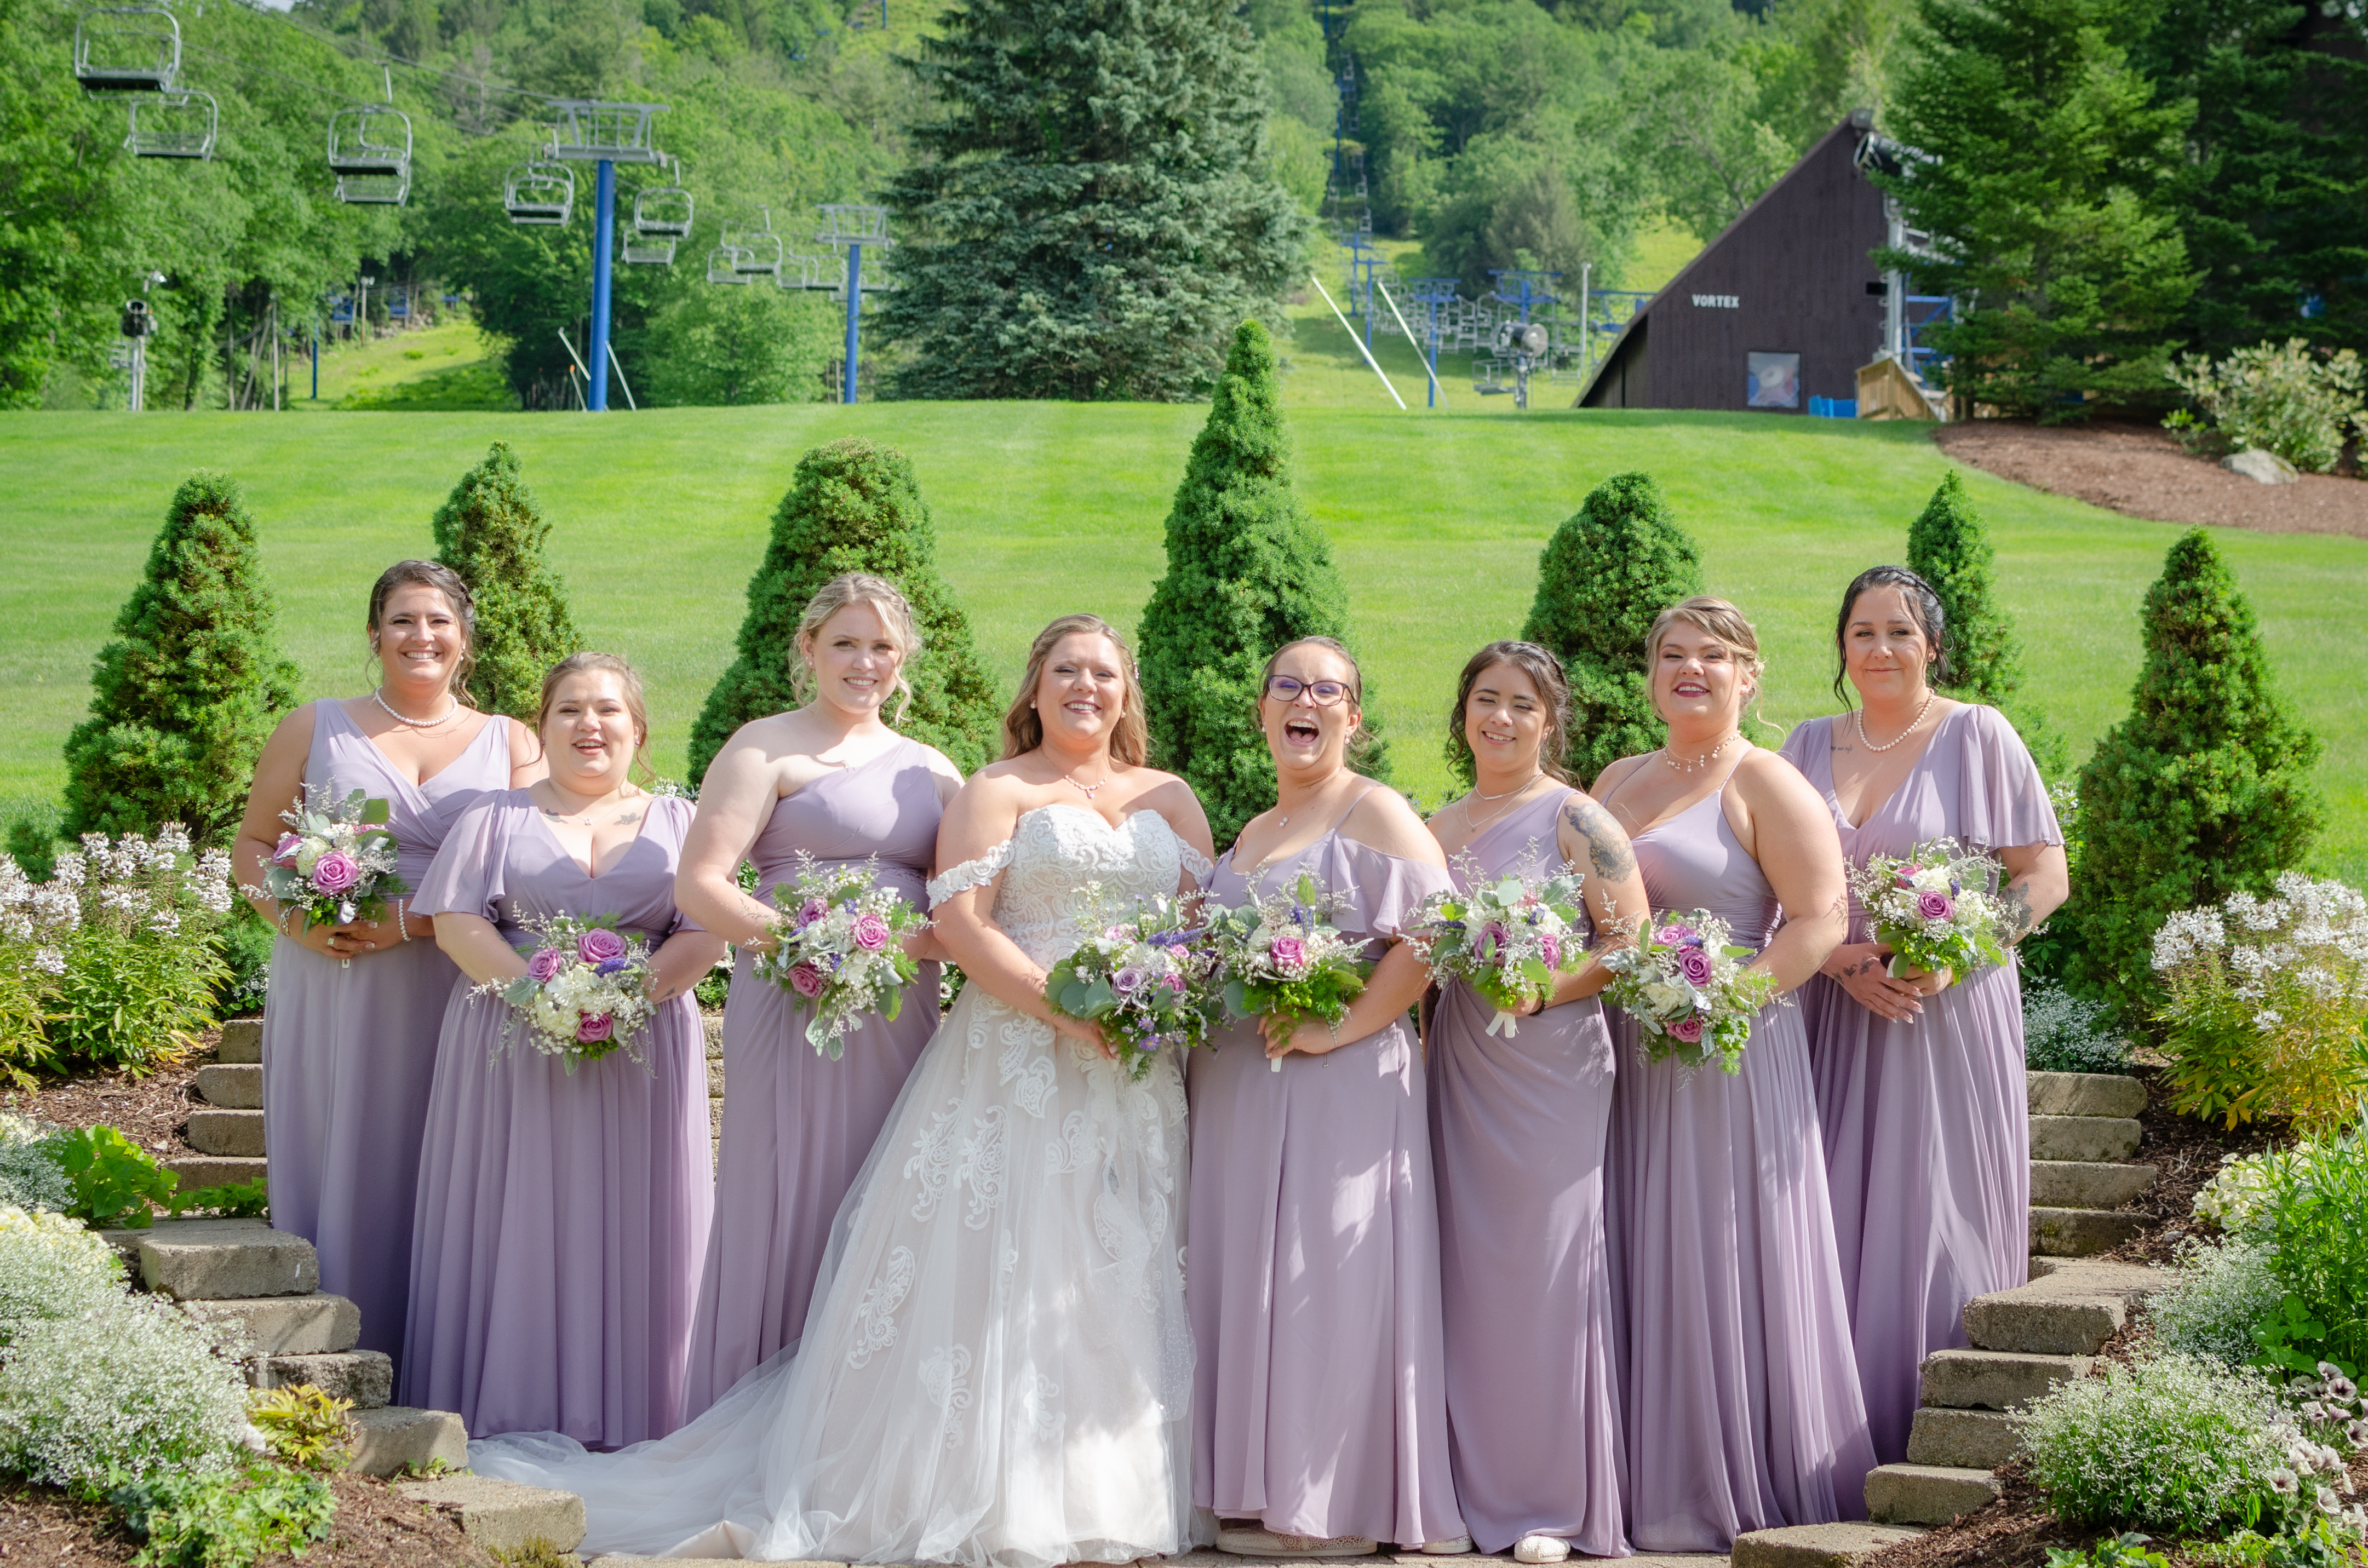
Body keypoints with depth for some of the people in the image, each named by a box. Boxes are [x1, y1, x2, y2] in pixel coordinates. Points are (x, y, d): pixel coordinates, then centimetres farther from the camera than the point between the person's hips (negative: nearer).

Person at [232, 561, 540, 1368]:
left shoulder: (511, 745, 11)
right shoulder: (315, 728, 13)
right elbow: (253, 845, 12)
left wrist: (413, 920, -13)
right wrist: (294, 919, -9)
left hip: (457, 997, 0)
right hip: (332, 991, 0)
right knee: (337, 1171, -2)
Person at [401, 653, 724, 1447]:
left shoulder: (677, 822, 12)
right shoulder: (496, 818, 11)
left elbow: (706, 937, 1)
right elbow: (457, 924, -1)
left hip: (642, 1054, 1)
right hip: (513, 1050, 0)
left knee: (631, 1226, -1)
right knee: (519, 1223, -2)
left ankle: (621, 1412, 4)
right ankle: (513, 1412, 3)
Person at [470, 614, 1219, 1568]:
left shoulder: (1169, 798, 16)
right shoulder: (998, 793, 3)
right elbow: (960, 921, -7)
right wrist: (1062, 1007, -17)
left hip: (1135, 1070, 4)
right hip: (1015, 1060, -4)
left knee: (1122, 1283, 3)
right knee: (995, 1271, -6)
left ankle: (1107, 1491, 9)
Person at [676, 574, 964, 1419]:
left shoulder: (928, 769, 18)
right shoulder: (766, 748, 2)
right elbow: (699, 886, -7)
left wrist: (923, 941, -7)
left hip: (900, 1021, 5)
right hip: (794, 1012, -5)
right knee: (789, 1215, -4)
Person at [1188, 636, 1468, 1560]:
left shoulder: (1376, 814, -4)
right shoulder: (1250, 834, 20)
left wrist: (1340, 1029, -20)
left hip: (1337, 1086, -8)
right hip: (1237, 1087, 8)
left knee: (1322, 1284, -6)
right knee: (1244, 1276, 7)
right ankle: (1257, 1491, 14)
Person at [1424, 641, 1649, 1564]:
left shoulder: (1575, 819, -2)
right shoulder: (1439, 829, 15)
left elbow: (1632, 944, -8)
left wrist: (1544, 989, -19)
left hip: (1549, 1063, -5)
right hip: (1460, 1068, 5)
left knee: (1545, 1263, -5)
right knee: (1468, 1269, 4)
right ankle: (1479, 1491, 11)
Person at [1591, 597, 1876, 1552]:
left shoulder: (1764, 785, -5)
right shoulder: (1619, 782, 16)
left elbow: (1820, 918, -12)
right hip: (1632, 1061, 6)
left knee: (1726, 1264, -3)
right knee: (1646, 1272, 7)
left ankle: (1743, 1493, 6)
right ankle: (1657, 1487, 14)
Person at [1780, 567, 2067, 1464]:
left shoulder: (1977, 735, 0)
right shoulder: (1810, 745, 11)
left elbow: (2045, 875, -2)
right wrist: (1842, 960, -9)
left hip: (1949, 1014, -3)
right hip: (1836, 1014, 3)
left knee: (1937, 1216, -5)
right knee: (1838, 1221, 0)